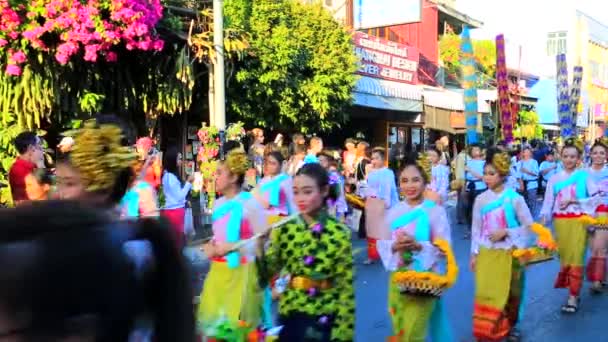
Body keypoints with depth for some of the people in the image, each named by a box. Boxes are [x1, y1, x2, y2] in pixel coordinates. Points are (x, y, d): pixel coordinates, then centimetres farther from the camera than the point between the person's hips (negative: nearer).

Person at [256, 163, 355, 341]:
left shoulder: (339, 233, -13)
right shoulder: (285, 228, -2)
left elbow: (346, 288, -10)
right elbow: (267, 273, -2)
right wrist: (260, 242, -17)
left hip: (325, 319, -3)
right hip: (289, 315, 3)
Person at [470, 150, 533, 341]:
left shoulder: (515, 198, -8)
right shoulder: (480, 199, 0)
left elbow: (529, 226, -4)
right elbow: (476, 229, 6)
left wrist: (505, 232, -15)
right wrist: (474, 254, 6)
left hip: (509, 254, -2)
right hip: (486, 254, 2)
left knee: (508, 293, 12)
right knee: (486, 293, 0)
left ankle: (510, 326, 34)